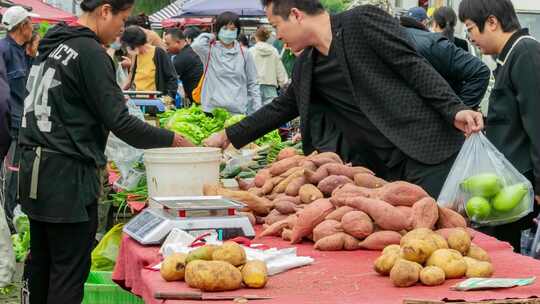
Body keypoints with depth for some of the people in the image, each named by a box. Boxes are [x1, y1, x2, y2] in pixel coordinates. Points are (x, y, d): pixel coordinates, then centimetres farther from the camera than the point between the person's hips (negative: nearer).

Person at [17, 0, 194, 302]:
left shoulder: (52, 45, 13)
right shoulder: (90, 53, -14)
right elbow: (119, 122, -16)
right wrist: (171, 139, -6)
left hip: (35, 167, 9)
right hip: (67, 175, -9)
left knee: (41, 260, 15)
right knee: (70, 269, -5)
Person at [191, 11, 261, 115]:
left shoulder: (244, 54, 8)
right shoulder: (210, 50, 3)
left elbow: (252, 84, 11)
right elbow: (196, 45, -20)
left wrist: (257, 111, 3)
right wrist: (209, 36, 1)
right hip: (212, 110, -2)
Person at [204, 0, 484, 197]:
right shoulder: (305, 68, 16)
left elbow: (416, 68, -10)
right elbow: (280, 109, 28)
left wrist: (455, 111, -18)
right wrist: (228, 137, 32)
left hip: (430, 153, -7)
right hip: (387, 169, 7)